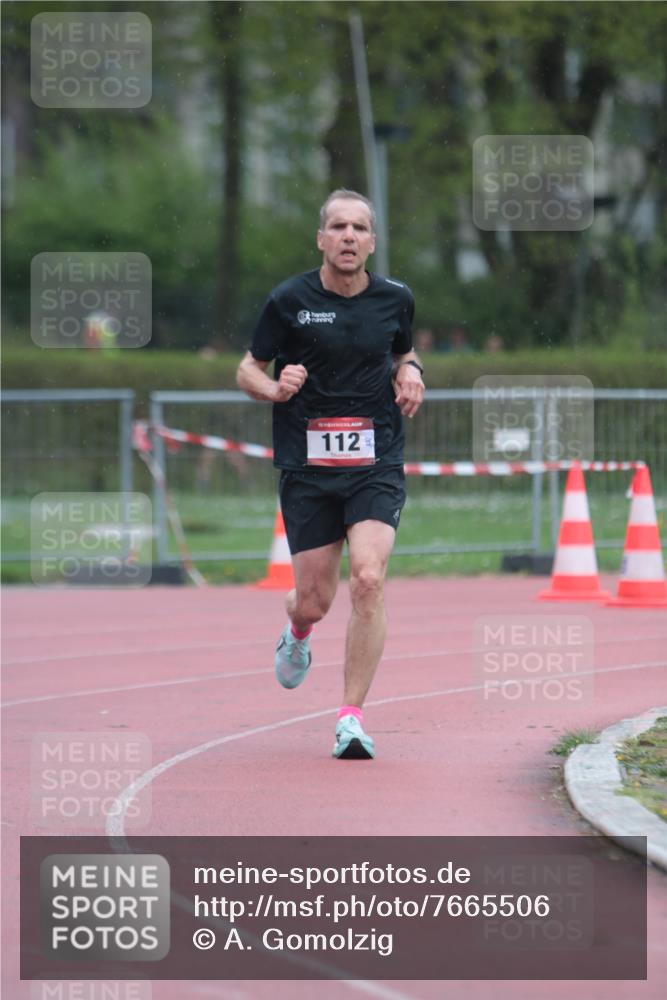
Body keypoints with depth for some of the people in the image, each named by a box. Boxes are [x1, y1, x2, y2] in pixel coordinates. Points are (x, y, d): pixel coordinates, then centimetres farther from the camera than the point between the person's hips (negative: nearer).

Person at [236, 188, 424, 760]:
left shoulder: (395, 300, 5)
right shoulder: (290, 301, -2)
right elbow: (248, 370, 6)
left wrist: (410, 374, 3)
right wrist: (275, 389, -15)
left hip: (376, 465, 1)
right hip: (307, 467, -1)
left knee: (369, 579, -19)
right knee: (315, 601, 3)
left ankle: (352, 716, -11)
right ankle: (298, 633, 44)